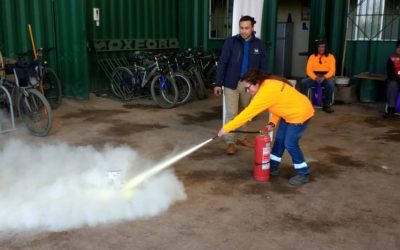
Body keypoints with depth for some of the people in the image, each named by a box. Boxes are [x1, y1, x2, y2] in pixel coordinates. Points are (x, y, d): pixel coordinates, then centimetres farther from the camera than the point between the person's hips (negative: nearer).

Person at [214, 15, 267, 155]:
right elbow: (222, 63, -5)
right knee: (231, 113, -4)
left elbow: (263, 67, 6)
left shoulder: (259, 45, 1)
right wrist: (218, 83, -8)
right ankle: (230, 142, 4)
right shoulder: (231, 42, -6)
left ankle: (241, 138, 29)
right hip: (231, 83, -3)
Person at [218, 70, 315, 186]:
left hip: (300, 113, -10)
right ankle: (273, 167, 27)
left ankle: (303, 174, 8)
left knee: (290, 143, -7)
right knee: (279, 139, 13)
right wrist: (272, 122, -4)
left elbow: (248, 113, -30)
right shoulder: (269, 84, -2)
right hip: (290, 113, 10)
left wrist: (227, 128, -26)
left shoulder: (266, 92, -30)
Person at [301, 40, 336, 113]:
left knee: (331, 84, -36)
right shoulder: (312, 57, 11)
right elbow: (309, 70, 0)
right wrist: (315, 77, -20)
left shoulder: (330, 56, 7)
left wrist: (324, 77, -22)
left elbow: (332, 70, -3)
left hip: (326, 77, -1)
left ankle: (326, 105, -21)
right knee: (304, 82, -31)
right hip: (314, 77, 1)